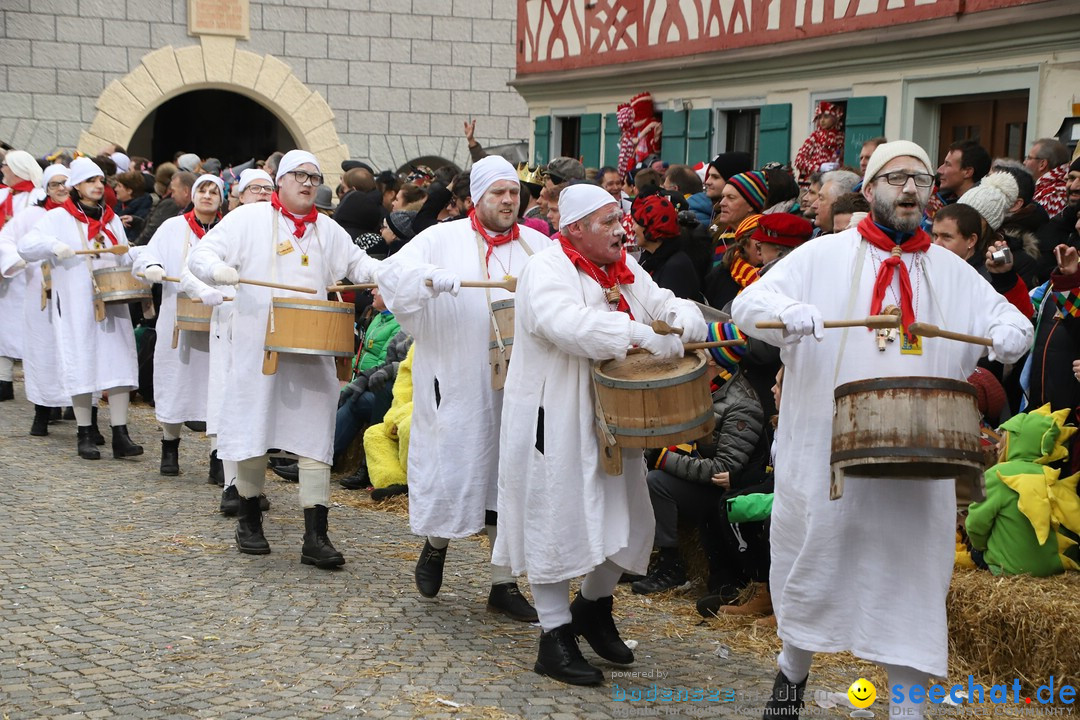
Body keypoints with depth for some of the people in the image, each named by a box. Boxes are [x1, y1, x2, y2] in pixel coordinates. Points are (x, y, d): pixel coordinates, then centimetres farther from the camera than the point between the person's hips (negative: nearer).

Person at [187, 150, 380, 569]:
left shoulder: (327, 229, 14)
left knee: (315, 436, -3)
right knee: (253, 429, 6)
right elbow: (200, 254, -2)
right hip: (257, 345, -3)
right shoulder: (248, 219, 1)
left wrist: (380, 271, -3)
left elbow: (356, 262, 19)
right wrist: (218, 269, -24)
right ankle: (249, 520, 25)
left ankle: (316, 537, -2)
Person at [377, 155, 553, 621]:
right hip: (458, 382, -3)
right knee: (452, 466, 0)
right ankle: (435, 544, 32)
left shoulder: (537, 244, 11)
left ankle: (503, 583, 17)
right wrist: (433, 277, -27)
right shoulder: (444, 238, 1)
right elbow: (392, 272, -10)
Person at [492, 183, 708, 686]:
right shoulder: (547, 270, -15)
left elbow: (666, 305, 11)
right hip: (554, 421, -7)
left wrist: (682, 321, -14)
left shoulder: (625, 270, 11)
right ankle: (555, 636, 11)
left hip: (610, 419, 8)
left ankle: (594, 606, 35)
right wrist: (643, 334, -36)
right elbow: (567, 323, -33)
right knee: (556, 521, -1)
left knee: (628, 521, 11)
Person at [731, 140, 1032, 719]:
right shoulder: (823, 256, 3)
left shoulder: (952, 272, 12)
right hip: (827, 449, -2)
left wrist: (1011, 332, -14)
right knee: (814, 558, 7)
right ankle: (792, 670, 33)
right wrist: (787, 311, -28)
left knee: (910, 571, 3)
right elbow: (747, 304, -5)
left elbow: (1008, 317, 11)